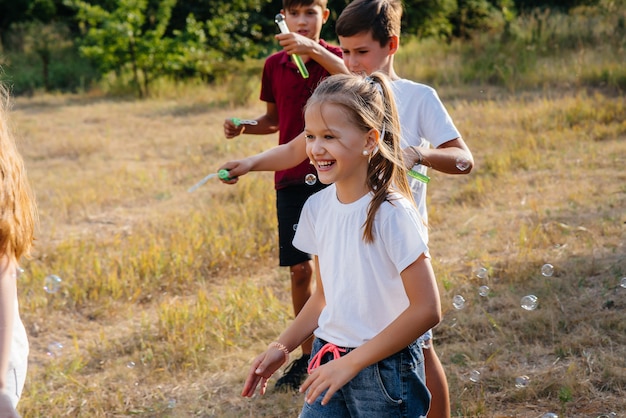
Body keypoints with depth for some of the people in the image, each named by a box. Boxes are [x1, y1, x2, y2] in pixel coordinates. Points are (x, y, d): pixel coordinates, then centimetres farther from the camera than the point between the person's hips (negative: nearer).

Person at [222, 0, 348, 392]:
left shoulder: (333, 56, -4)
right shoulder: (275, 65, 7)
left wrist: (314, 51, -40)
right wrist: (245, 127, 1)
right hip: (291, 179, 4)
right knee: (300, 269, 9)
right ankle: (308, 355, 23)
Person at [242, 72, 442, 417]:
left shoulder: (391, 213, -18)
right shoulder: (317, 208, 1)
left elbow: (427, 309, -19)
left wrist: (352, 362, -19)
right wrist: (282, 347, 0)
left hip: (385, 369, -5)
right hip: (328, 361, 5)